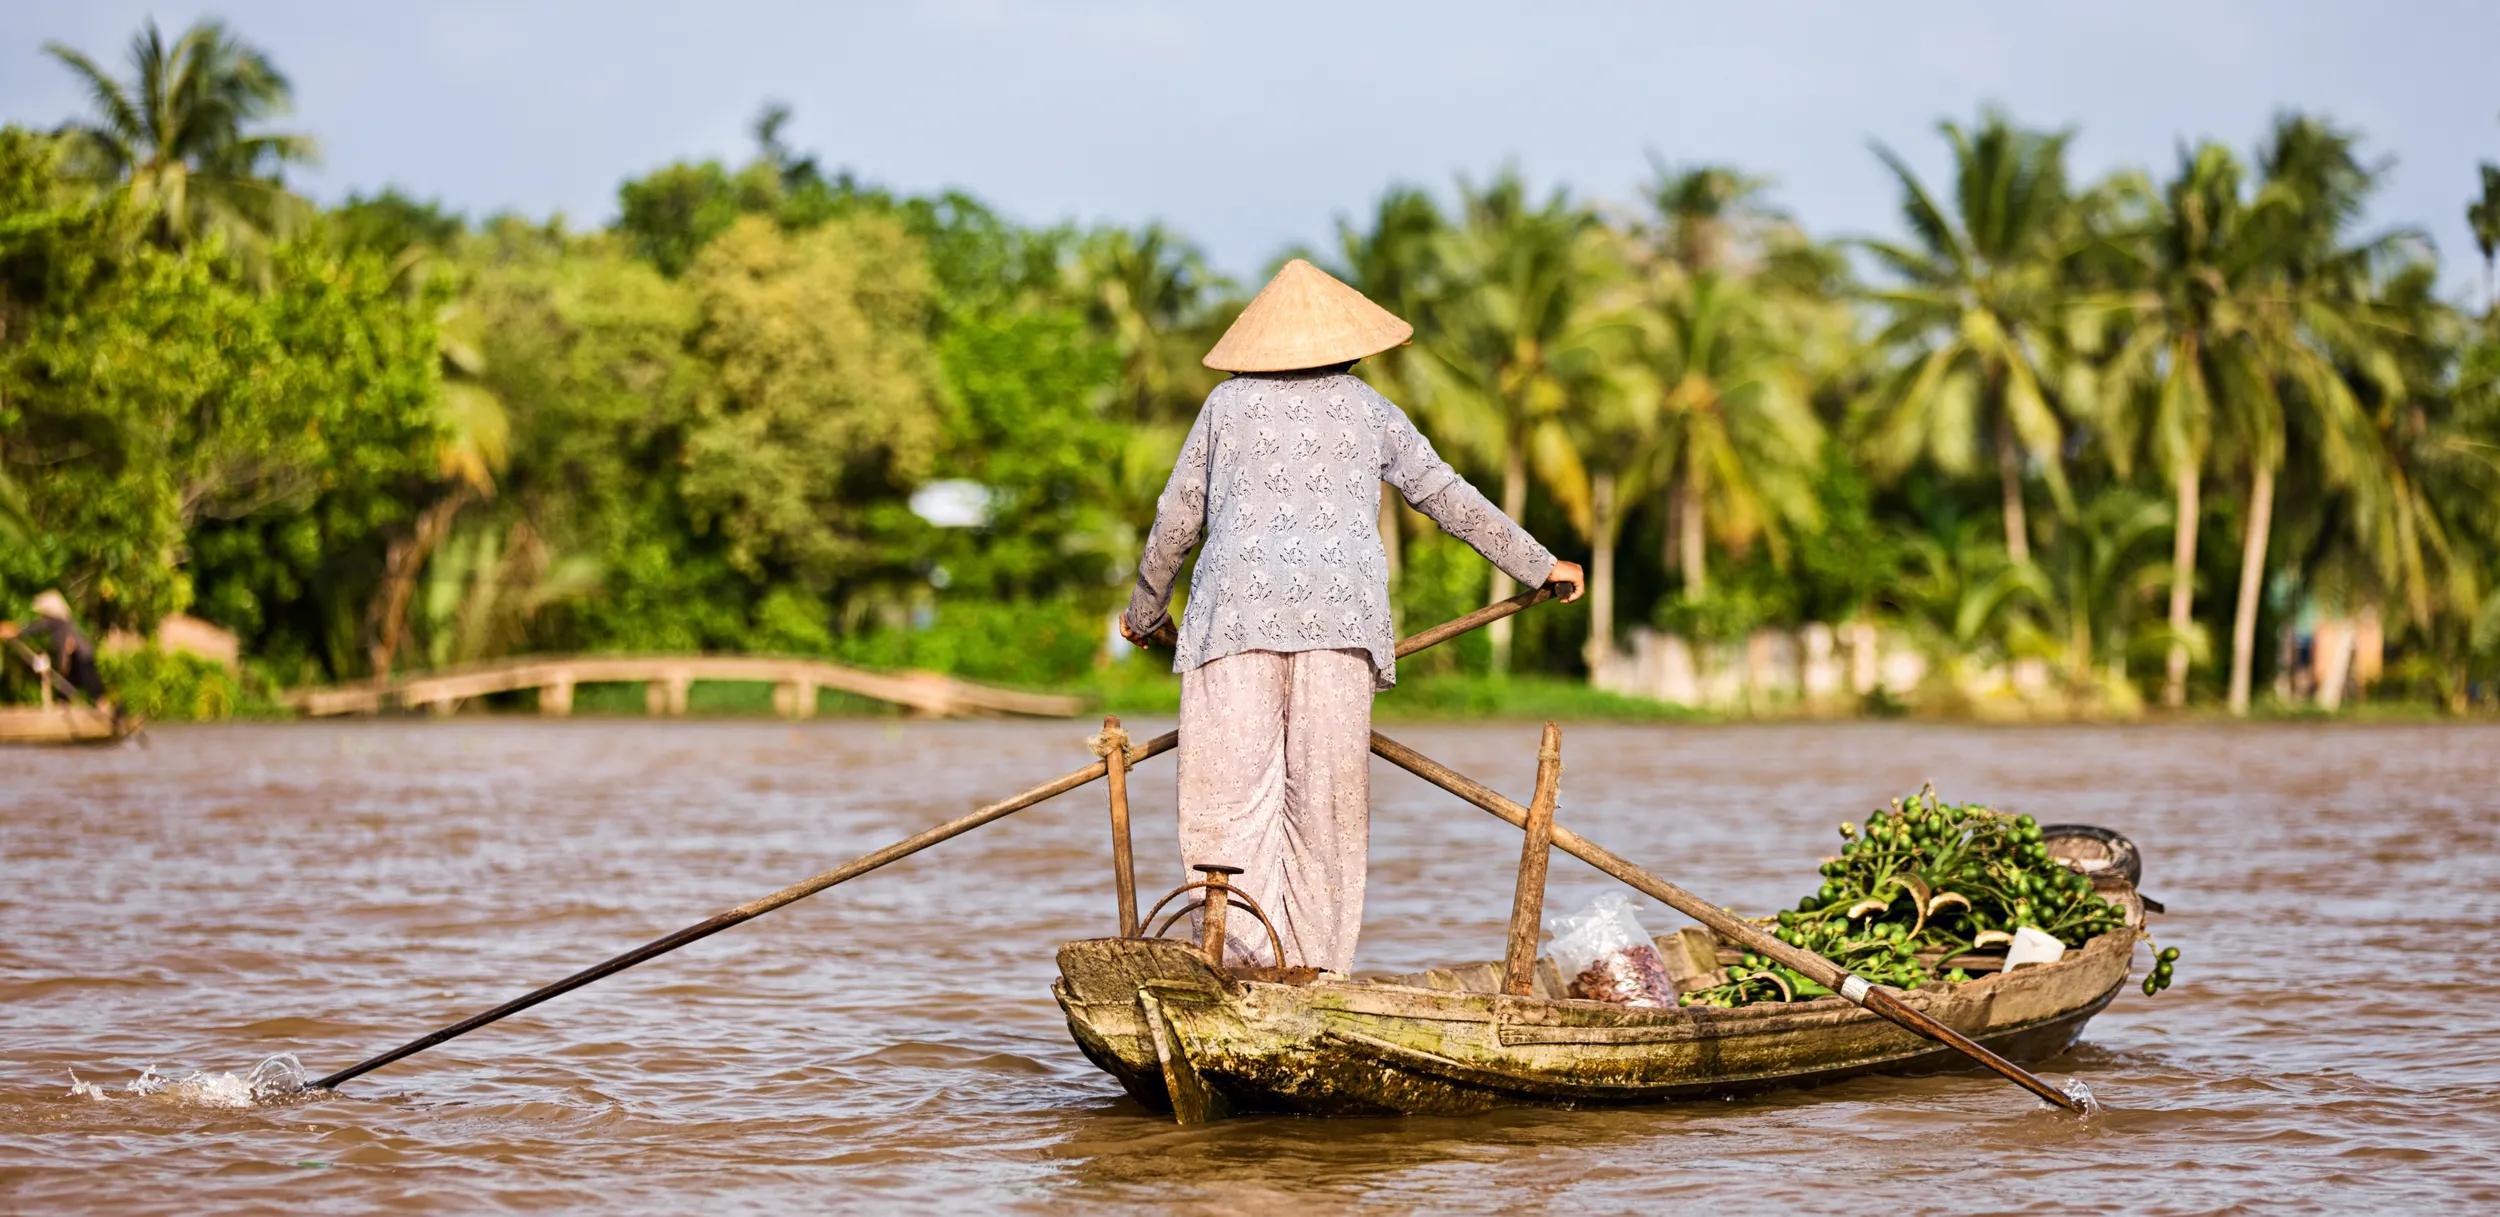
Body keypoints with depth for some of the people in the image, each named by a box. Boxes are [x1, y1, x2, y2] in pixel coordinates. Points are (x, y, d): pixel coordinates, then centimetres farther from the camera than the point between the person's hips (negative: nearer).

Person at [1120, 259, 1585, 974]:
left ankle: (1253, 955, -20)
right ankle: (1316, 967, 3)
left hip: (1238, 607, -1)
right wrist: (1538, 565, 31)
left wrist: (1146, 611, 31)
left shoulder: (1229, 404, 12)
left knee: (1230, 795, -5)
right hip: (1342, 615, 1)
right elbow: (1449, 499, 19)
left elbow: (1177, 520, 16)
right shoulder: (1369, 410, 14)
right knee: (1325, 800, 5)